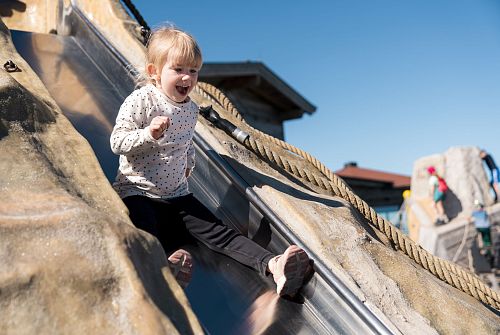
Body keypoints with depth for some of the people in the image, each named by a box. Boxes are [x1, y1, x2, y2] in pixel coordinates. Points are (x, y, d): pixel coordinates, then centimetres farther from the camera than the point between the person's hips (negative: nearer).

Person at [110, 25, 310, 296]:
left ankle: (273, 265, -30)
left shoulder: (190, 109, 9)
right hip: (137, 192, -3)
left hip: (177, 195, 4)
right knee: (147, 234, -37)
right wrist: (149, 134, -29)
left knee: (218, 232, -14)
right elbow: (116, 143, -15)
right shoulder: (140, 101, -9)